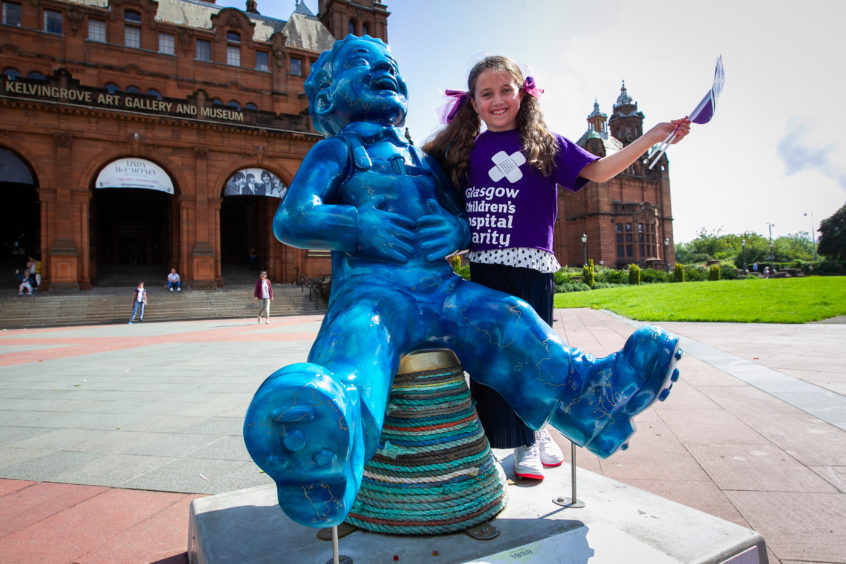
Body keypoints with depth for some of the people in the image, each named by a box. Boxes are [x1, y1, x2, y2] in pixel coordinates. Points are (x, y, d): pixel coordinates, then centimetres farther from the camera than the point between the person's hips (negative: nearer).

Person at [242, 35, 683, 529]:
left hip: (440, 288, 6)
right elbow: (292, 219, 1)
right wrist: (362, 228, -12)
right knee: (359, 338, -37)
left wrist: (459, 231, 6)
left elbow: (471, 220, 31)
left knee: (511, 322, -19)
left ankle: (593, 390, -30)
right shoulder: (336, 150, 15)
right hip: (373, 286, -5)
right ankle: (333, 438, -63)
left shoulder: (422, 160, 30)